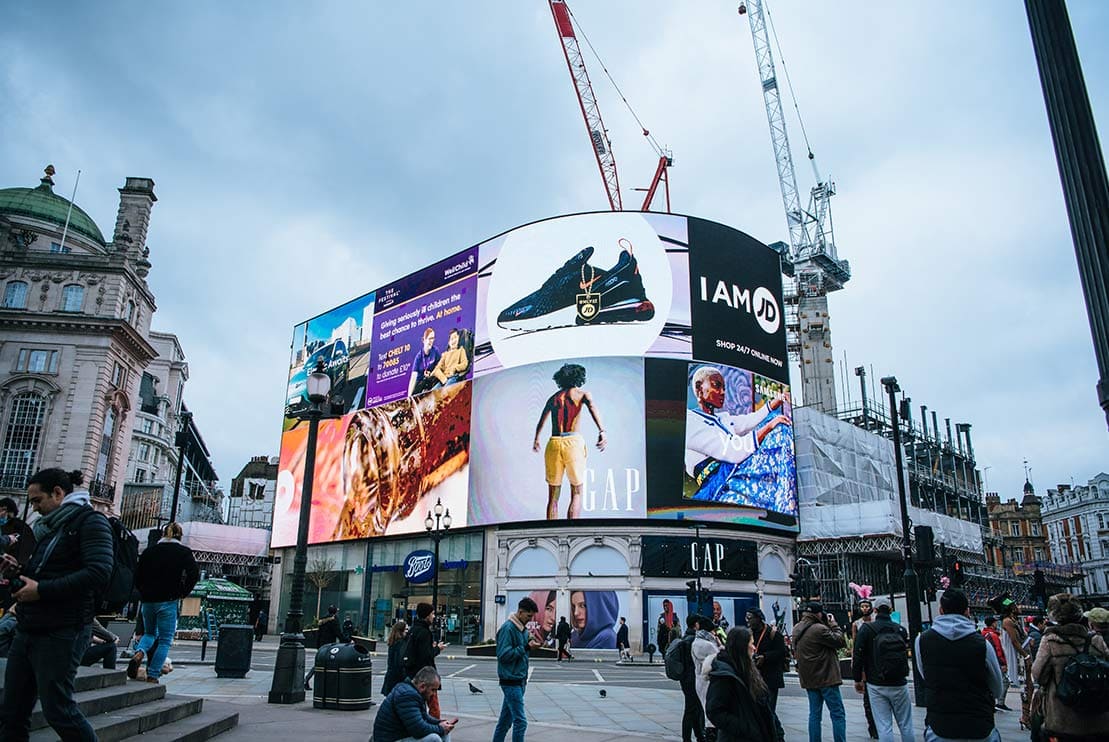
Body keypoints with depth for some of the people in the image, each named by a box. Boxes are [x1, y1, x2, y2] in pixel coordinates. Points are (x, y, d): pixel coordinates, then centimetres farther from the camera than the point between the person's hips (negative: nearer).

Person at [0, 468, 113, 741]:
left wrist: (41, 590, -21)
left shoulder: (90, 521, -9)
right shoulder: (46, 526, 17)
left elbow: (99, 573, -22)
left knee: (58, 710, -3)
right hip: (26, 630, 8)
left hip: (60, 634, -8)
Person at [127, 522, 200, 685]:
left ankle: (139, 653, -6)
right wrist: (182, 593, 0)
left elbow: (137, 575, 8)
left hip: (148, 600, 4)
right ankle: (152, 676, 1)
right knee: (165, 640, 5)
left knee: (150, 633, 23)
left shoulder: (149, 551, 9)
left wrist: (144, 593, 18)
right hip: (168, 601, -4)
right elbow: (194, 574, -12)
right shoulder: (184, 552, -1)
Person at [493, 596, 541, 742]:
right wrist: (526, 647, -21)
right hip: (511, 681, -8)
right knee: (521, 722, -8)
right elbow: (503, 655, -20)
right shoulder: (508, 628, -16)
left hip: (519, 681, 8)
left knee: (506, 719, 16)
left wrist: (530, 642, -2)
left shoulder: (523, 628, 11)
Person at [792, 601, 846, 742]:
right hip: (826, 677, -8)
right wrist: (833, 624, -2)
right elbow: (841, 641, -15)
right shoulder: (819, 629, -20)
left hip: (808, 678, 8)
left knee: (814, 714, 13)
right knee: (838, 714, 1)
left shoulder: (797, 629, 7)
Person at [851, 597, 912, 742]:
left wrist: (858, 679, 2)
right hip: (899, 684, 2)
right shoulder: (901, 629, 0)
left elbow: (858, 655, -8)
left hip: (876, 685, -2)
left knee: (884, 727, 2)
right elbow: (907, 652, 13)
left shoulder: (866, 628, -7)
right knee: (906, 725, 14)